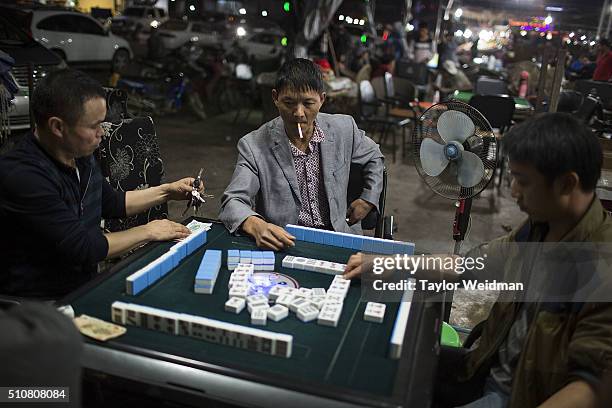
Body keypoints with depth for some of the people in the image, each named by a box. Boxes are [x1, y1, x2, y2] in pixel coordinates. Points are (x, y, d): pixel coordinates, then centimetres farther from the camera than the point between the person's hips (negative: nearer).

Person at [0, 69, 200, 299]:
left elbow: (112, 203, 20)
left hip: (85, 286, 8)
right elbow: (82, 248, -24)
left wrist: (167, 192, 12)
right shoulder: (22, 175, -24)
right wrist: (147, 232, -13)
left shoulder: (81, 157, 3)